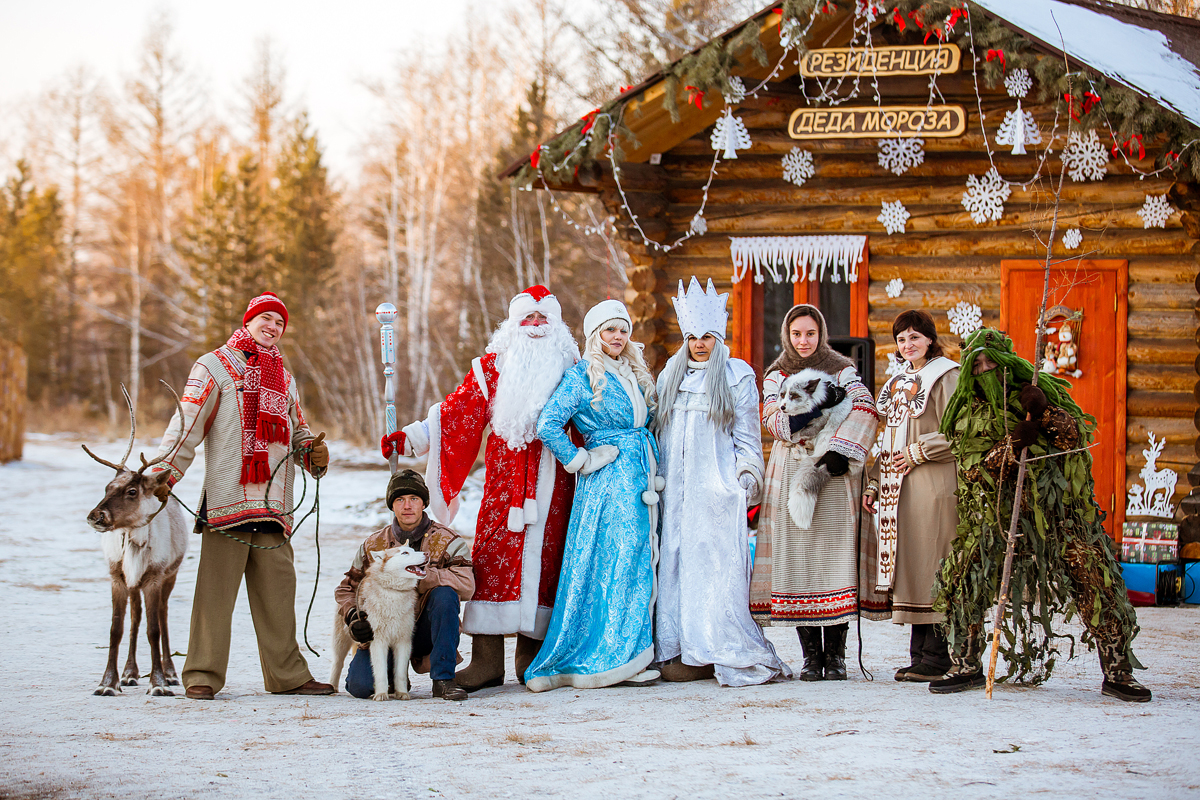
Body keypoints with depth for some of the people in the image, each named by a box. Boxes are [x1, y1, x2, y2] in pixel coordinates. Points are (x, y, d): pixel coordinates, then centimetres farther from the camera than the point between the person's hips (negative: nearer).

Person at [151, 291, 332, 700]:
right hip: (226, 499, -5)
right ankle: (203, 675, -3)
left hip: (274, 505, 5)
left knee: (277, 591, 4)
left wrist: (313, 452, 7)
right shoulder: (215, 366, 5)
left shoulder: (284, 378, 24)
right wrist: (164, 473, -15)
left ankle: (287, 674, 9)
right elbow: (188, 423, -3)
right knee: (216, 588, -7)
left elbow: (297, 431, 30)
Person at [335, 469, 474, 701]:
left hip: (425, 630, -2)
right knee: (360, 685, -23)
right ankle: (394, 675, 17)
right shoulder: (373, 545, 7)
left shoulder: (447, 541, -2)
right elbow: (347, 589, 17)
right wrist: (354, 618, -5)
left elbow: (467, 584, -20)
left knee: (444, 593, -32)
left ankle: (443, 680, -23)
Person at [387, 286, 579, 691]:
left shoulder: (569, 366, 12)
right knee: (492, 558, -9)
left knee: (544, 559, -3)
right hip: (504, 478, 0)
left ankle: (532, 657, 5)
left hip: (551, 479, 0)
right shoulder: (493, 366, 11)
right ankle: (487, 660, -9)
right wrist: (411, 437, -3)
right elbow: (459, 409, 6)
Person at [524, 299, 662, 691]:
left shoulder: (634, 375, 17)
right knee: (614, 562, -10)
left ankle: (631, 656, 8)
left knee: (638, 563, 5)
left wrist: (651, 473, 15)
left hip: (640, 481, 7)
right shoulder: (582, 375, -5)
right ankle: (609, 658, -7)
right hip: (608, 480, -7)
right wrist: (581, 461, -10)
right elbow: (548, 425, -14)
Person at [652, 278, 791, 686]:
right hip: (677, 488, 4)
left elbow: (747, 434, 4)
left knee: (715, 566, -8)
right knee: (677, 561, -1)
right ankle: (681, 650, 0)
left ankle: (716, 653, -7)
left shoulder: (737, 376, 4)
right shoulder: (670, 377, 17)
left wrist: (747, 477, -3)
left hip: (718, 487, -4)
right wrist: (656, 477, 15)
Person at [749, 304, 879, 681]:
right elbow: (773, 419, -5)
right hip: (791, 476, 1)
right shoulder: (776, 376, 14)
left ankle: (835, 654, -3)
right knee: (797, 559, -4)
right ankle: (811, 655, 1)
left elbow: (864, 410, -8)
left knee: (835, 556, -8)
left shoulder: (842, 371, 10)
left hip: (833, 473, -1)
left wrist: (841, 451, -22)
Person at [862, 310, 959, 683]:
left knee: (930, 568, -8)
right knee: (910, 569, 6)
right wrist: (875, 483, 16)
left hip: (932, 484, -8)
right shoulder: (899, 381, 19)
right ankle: (920, 653, 10)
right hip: (898, 485, 8)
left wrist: (917, 453, -12)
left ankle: (937, 657, -6)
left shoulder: (945, 376, -5)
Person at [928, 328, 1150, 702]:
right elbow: (972, 470, -3)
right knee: (961, 580, -11)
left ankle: (1117, 673, -1)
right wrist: (1011, 445, -18)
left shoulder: (1042, 391, 6)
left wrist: (1047, 414, -18)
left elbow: (1079, 438, -2)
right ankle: (967, 667, 6)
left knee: (1096, 579, -11)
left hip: (1060, 506, -1)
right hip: (997, 511, 1)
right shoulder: (967, 412, 7)